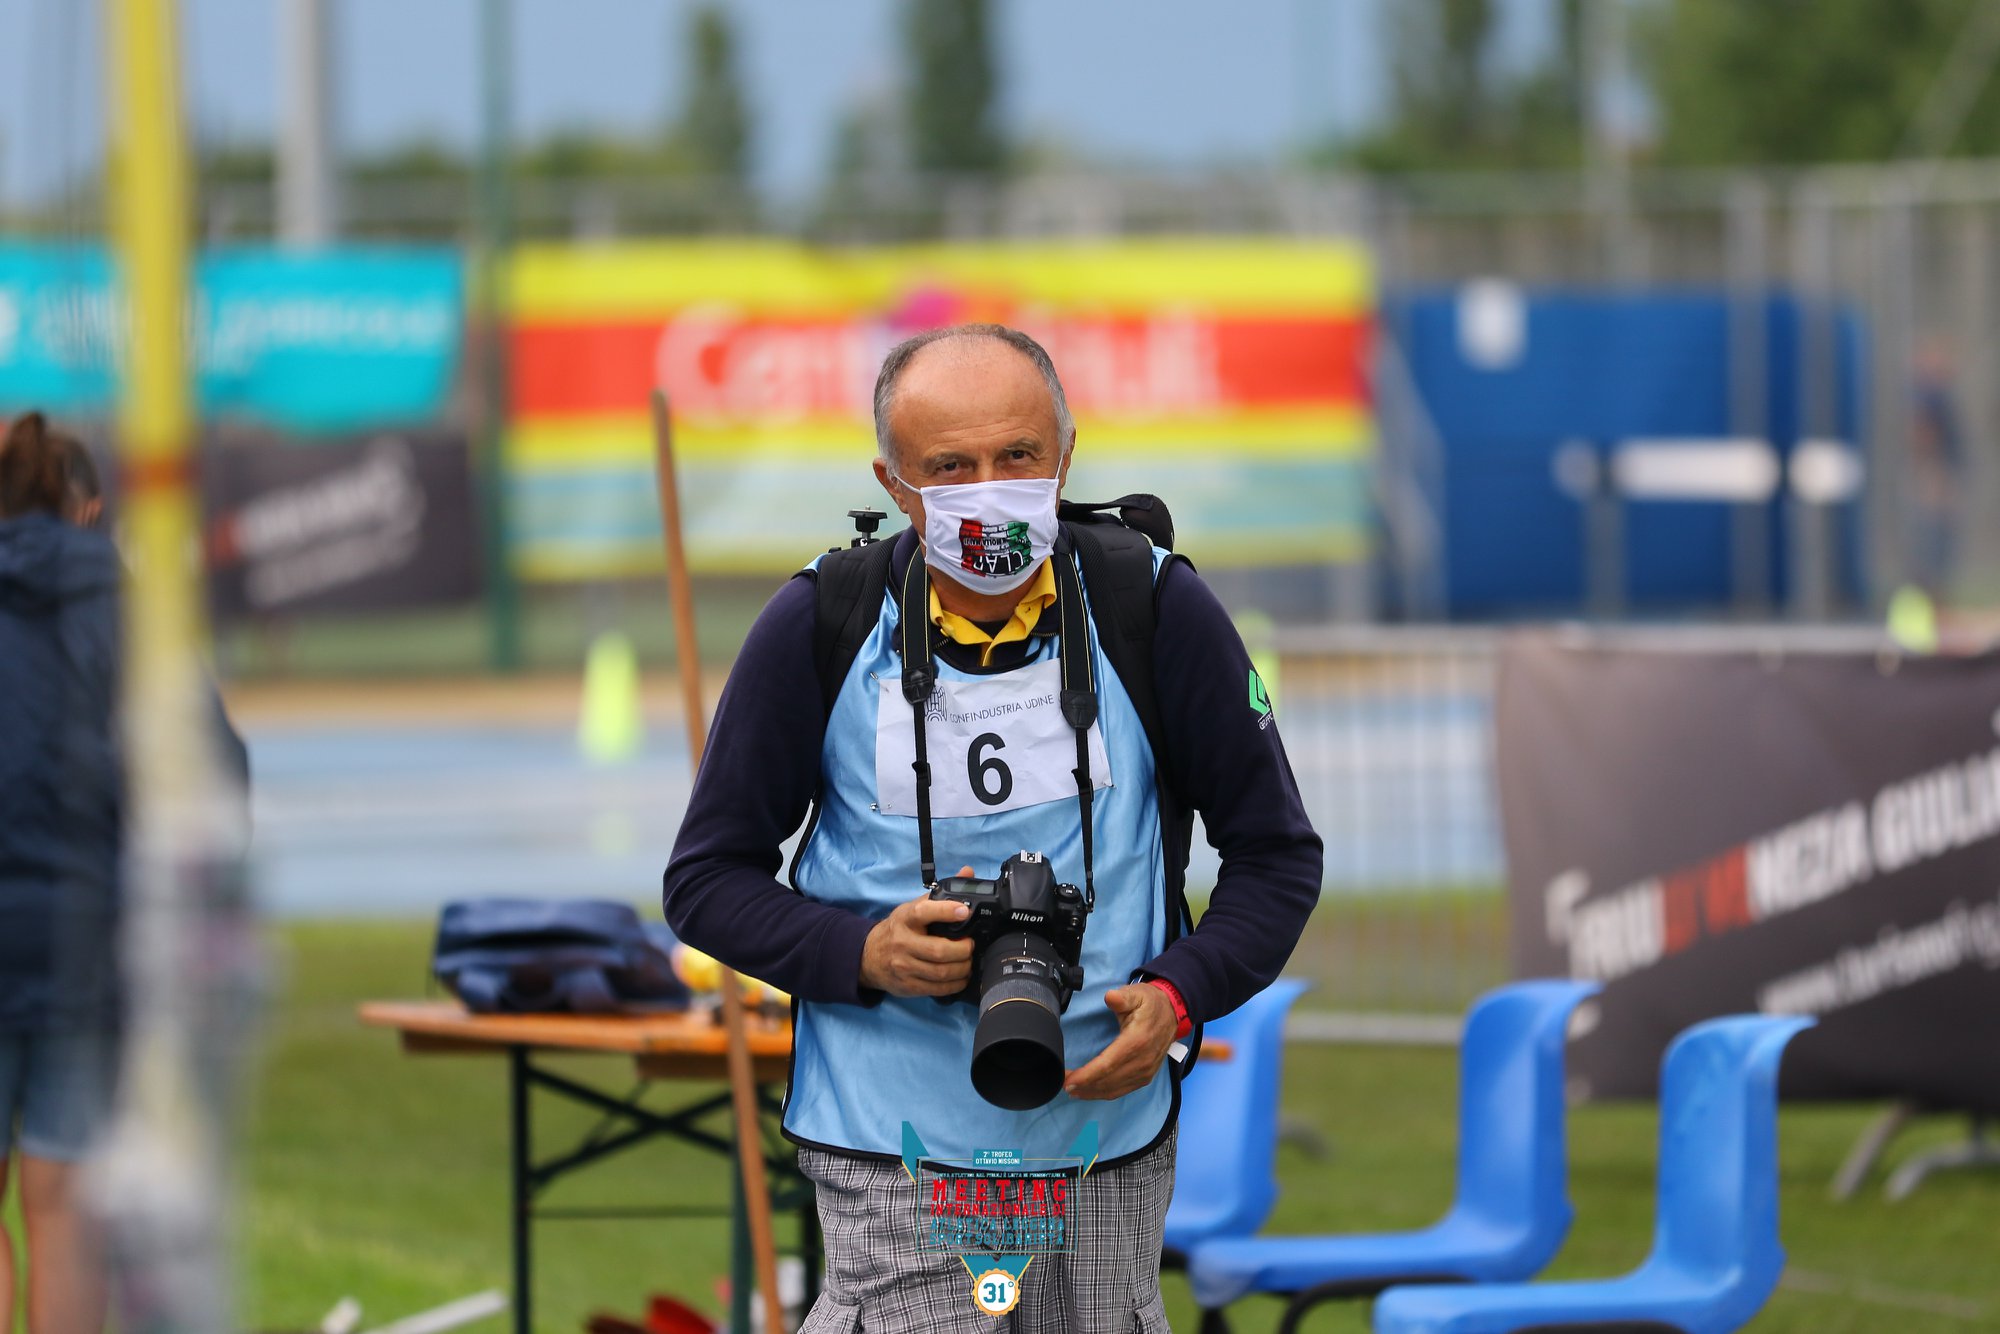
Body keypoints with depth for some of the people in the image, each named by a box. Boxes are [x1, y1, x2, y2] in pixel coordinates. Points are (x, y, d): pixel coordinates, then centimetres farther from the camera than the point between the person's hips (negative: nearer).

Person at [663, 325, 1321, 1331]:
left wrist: (1177, 995, -12)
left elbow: (1276, 856, 5)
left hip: (1105, 1125, 2)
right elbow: (705, 880, 2)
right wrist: (864, 953, -16)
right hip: (892, 1135, -2)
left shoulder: (1157, 609, -4)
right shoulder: (815, 630, -6)